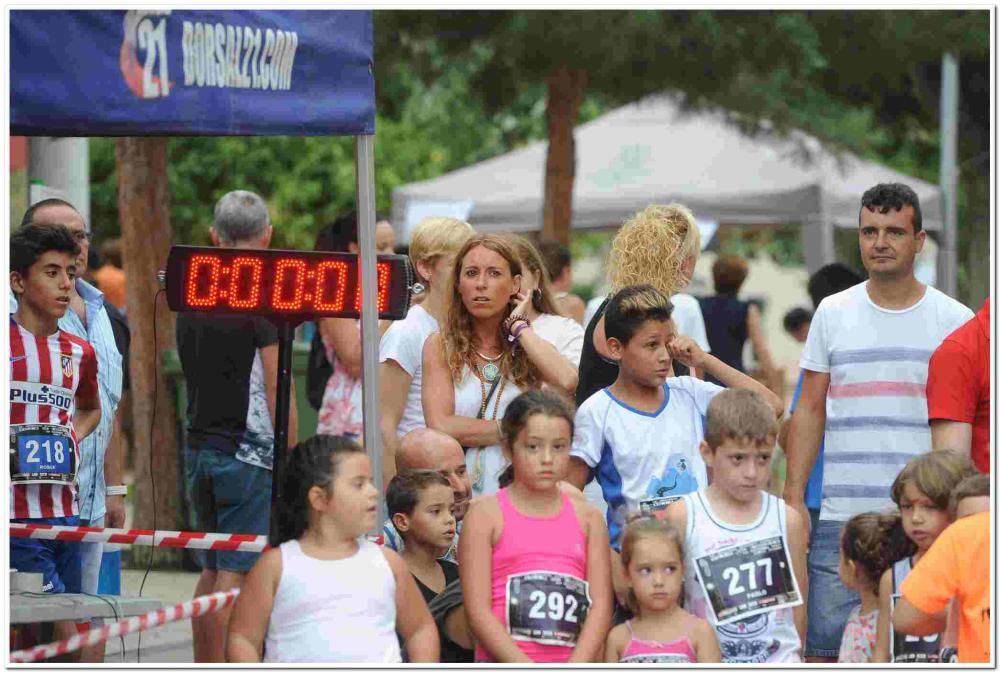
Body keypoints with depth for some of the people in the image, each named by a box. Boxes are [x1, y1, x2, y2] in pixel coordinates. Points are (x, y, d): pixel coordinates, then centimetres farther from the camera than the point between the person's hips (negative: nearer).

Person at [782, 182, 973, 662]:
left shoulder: (954, 320, 5)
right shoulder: (832, 314, 9)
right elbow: (809, 411, 11)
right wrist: (793, 496, 3)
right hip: (842, 515, 1)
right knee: (823, 646, -1)